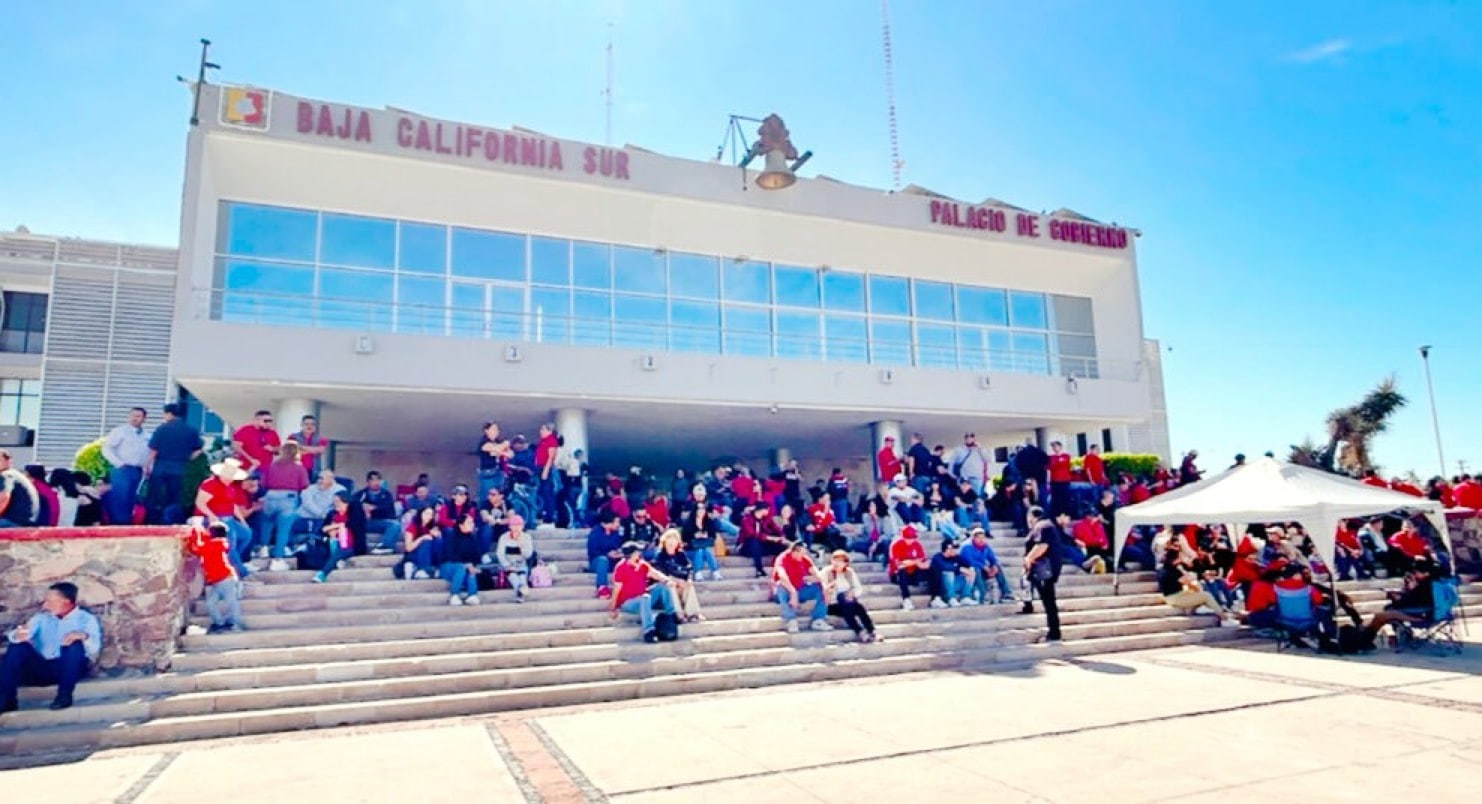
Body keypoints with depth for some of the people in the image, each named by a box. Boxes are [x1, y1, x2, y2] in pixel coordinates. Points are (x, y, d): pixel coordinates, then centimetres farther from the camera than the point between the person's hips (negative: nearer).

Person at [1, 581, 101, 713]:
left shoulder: (86, 618, 4)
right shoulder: (42, 617, 17)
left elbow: (95, 647, -13)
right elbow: (15, 636, 0)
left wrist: (84, 636, -37)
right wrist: (18, 635, -26)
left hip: (70, 668, -4)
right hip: (42, 669, 4)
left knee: (75, 644, -31)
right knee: (17, 647, -15)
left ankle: (64, 695, -24)